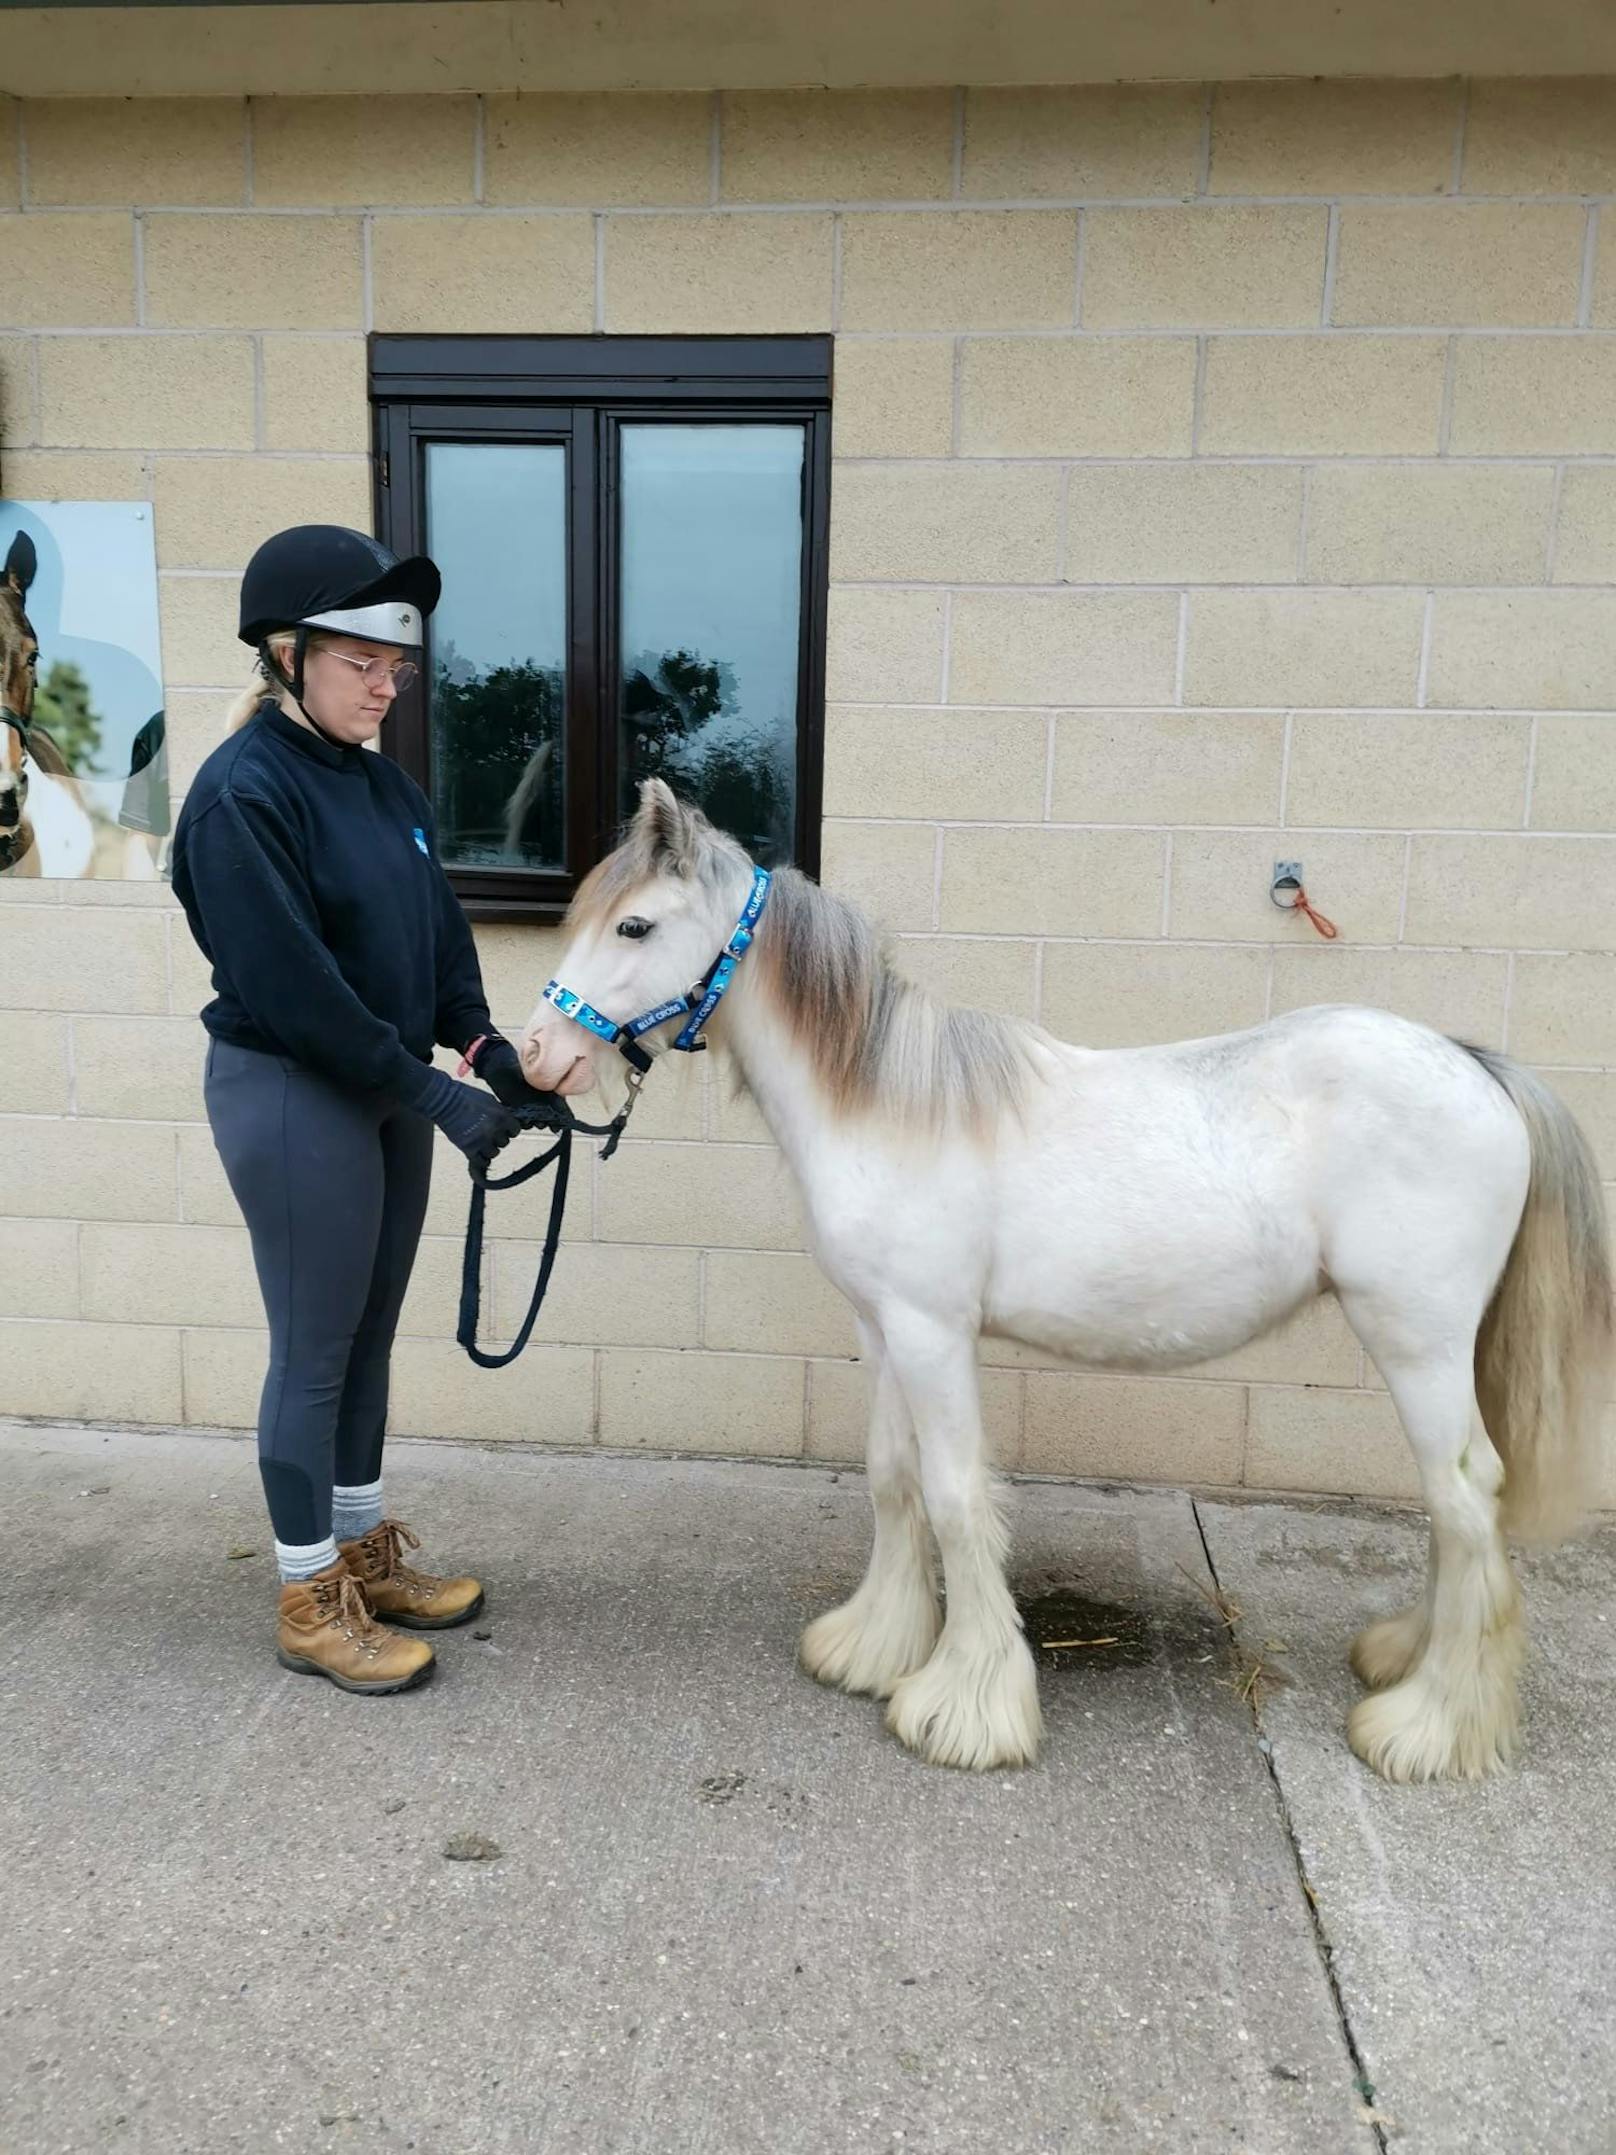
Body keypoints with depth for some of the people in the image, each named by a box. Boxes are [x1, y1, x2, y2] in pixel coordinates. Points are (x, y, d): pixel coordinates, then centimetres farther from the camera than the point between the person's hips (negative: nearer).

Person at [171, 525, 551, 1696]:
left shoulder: (379, 778, 7)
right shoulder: (243, 793, -17)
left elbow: (440, 924, 10)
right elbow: (292, 986, -22)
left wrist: (481, 1041, -5)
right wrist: (433, 1092, -20)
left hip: (386, 1088, 8)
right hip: (291, 1095, -8)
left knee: (370, 1336, 17)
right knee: (314, 1350, 3)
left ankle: (364, 1550, 34)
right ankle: (310, 1601, 21)